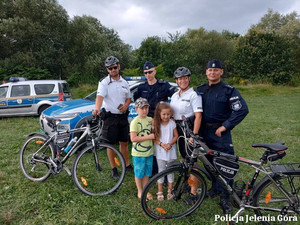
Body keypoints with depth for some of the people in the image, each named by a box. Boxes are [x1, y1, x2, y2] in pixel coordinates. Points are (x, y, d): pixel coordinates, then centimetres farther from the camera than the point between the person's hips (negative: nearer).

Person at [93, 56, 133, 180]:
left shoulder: (124, 82, 10)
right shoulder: (104, 82, -6)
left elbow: (128, 98, 17)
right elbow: (100, 96, -22)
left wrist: (126, 105, -6)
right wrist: (97, 109, -42)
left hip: (123, 116, 4)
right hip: (110, 117, -4)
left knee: (124, 143, 14)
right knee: (111, 144, 5)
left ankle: (127, 165, 30)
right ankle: (113, 168, 20)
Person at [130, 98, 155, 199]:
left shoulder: (150, 120, 4)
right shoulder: (135, 122, -15)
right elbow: (133, 138, -22)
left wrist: (154, 136, -2)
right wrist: (149, 137, -22)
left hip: (149, 152, 6)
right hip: (138, 153, -5)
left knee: (147, 173, 17)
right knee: (139, 173, 10)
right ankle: (140, 192, 28)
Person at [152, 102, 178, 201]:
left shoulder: (172, 123, -4)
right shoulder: (156, 123, -7)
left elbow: (176, 136, -1)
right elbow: (154, 137, -5)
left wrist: (170, 144, -17)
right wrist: (161, 144, -19)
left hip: (171, 151, 1)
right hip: (160, 151, -1)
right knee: (161, 171, 7)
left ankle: (170, 191, 27)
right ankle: (160, 192, 21)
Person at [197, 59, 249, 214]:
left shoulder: (228, 90, -6)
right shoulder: (201, 90, 9)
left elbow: (242, 110, -11)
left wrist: (225, 126, -13)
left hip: (220, 132, -4)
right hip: (204, 132, 5)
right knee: (210, 162, 14)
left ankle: (225, 198, 9)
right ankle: (215, 188, 32)